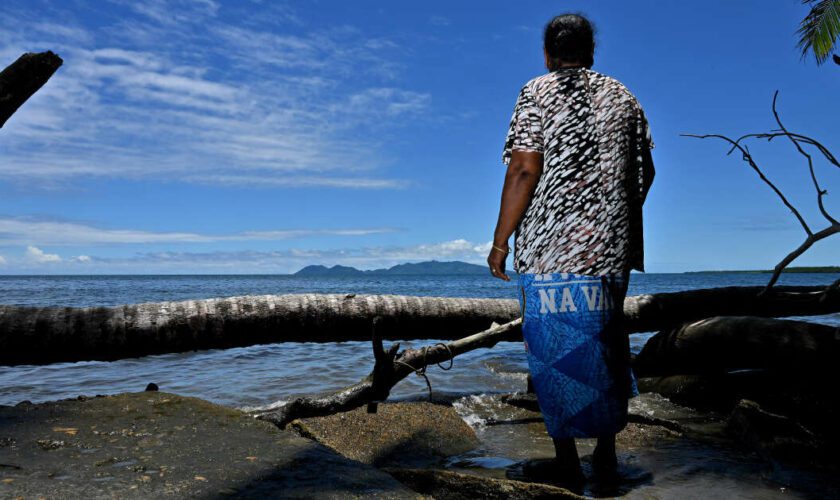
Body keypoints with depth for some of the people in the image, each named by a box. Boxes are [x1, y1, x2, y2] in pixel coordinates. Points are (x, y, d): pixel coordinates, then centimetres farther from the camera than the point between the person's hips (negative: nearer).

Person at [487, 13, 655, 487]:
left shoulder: (537, 93, -2)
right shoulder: (623, 97, 14)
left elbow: (524, 171, -12)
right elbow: (645, 171, 15)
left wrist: (501, 241, -8)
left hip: (551, 247, -5)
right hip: (613, 246, 5)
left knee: (555, 348, 3)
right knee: (605, 344, 15)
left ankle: (568, 460, 10)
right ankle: (607, 451, 24)